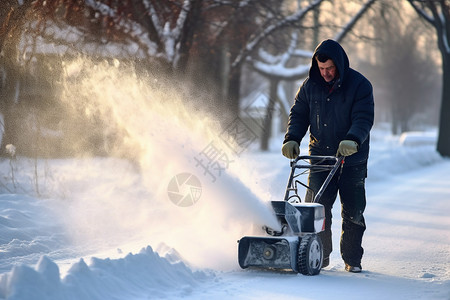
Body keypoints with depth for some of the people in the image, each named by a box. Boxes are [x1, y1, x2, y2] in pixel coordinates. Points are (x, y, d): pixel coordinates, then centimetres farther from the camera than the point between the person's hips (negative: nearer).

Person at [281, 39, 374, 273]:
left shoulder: (359, 85, -7)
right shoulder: (310, 86, 5)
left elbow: (363, 118, -15)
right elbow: (298, 114, 10)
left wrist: (352, 140, -33)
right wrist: (292, 139, -8)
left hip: (352, 161, -2)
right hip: (320, 158, 3)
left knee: (353, 212, 2)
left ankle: (352, 259, 15)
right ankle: (319, 256, 10)